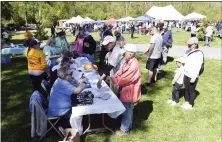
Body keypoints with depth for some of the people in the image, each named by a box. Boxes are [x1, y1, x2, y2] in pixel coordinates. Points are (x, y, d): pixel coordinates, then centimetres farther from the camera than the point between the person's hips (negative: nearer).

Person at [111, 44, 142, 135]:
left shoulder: (134, 65, -28)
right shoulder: (129, 62, 3)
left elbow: (124, 78, -25)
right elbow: (121, 72, 7)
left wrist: (112, 79, -13)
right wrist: (114, 77, -8)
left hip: (129, 91, -9)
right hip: (126, 89, 9)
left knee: (126, 110, 5)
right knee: (128, 109, 22)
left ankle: (124, 129, 22)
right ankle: (128, 125, 39)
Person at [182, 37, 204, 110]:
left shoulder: (199, 53, -15)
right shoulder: (188, 51, 5)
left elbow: (198, 66, -16)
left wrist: (194, 77, -19)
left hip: (192, 76, -6)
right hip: (186, 74, 6)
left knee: (191, 91, 8)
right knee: (186, 89, 17)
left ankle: (190, 104, 24)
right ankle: (186, 102, 34)